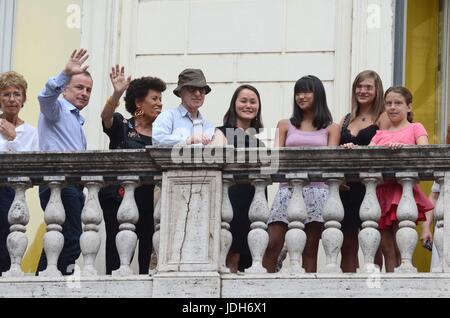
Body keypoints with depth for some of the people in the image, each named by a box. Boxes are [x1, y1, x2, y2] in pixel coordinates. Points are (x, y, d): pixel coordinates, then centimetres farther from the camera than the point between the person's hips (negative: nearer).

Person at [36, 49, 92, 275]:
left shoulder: (78, 121, 29)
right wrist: (66, 74, -39)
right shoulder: (57, 108, 0)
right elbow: (46, 96, -25)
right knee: (71, 242, -19)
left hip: (74, 185, 10)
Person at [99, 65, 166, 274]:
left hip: (150, 202, 4)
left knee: (148, 257, -2)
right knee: (118, 257, -8)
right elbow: (106, 116, -15)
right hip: (120, 200, -4)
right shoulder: (122, 127, 5)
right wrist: (117, 94, -34)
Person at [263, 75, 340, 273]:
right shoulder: (285, 125, 20)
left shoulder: (331, 128, 15)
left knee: (310, 250, -2)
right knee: (272, 244, -12)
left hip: (317, 188, -1)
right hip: (289, 188, 1)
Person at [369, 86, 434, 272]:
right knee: (387, 251, 2)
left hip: (403, 190, -4)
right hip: (381, 191, 4)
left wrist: (403, 146, -26)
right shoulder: (380, 134, 23)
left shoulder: (415, 128, 10)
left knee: (401, 249, -7)